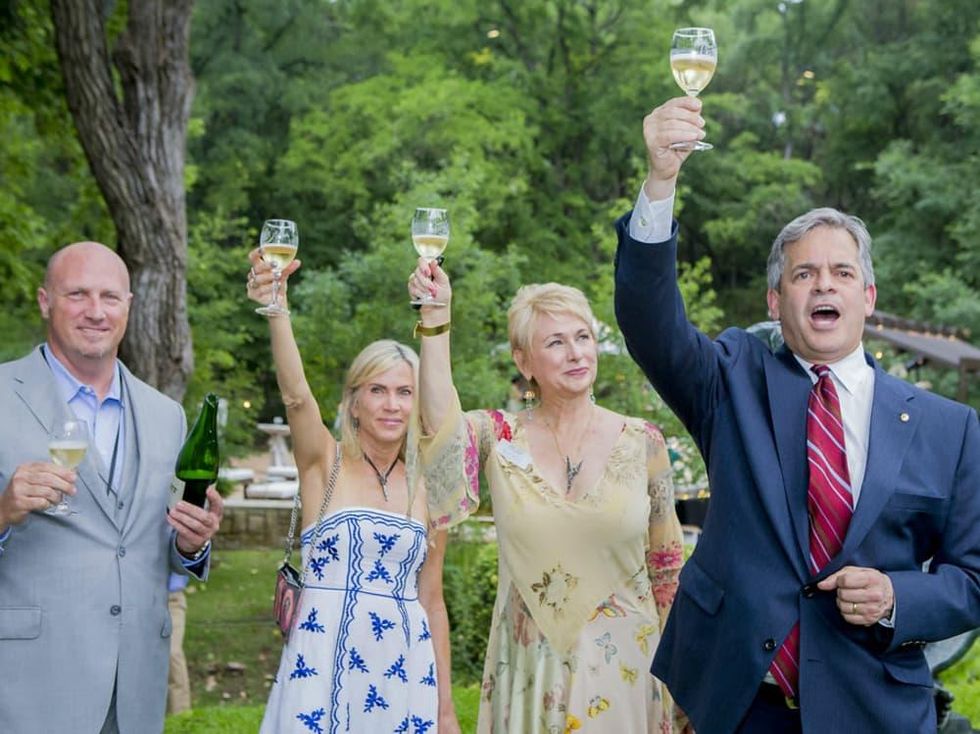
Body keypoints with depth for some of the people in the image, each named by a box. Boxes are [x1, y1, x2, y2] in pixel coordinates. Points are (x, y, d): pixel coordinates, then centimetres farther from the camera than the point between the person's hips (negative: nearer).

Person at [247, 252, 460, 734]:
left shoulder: (428, 490, 7)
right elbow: (295, 395, -20)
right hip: (324, 660, -3)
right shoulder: (325, 464, 0)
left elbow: (432, 600, 12)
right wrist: (275, 309, -37)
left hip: (405, 667, 3)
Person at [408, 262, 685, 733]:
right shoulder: (500, 438, -1)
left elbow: (667, 566, 6)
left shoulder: (642, 442, -1)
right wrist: (436, 320, -29)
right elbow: (440, 421, -23)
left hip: (621, 664, 0)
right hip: (531, 669, 0)